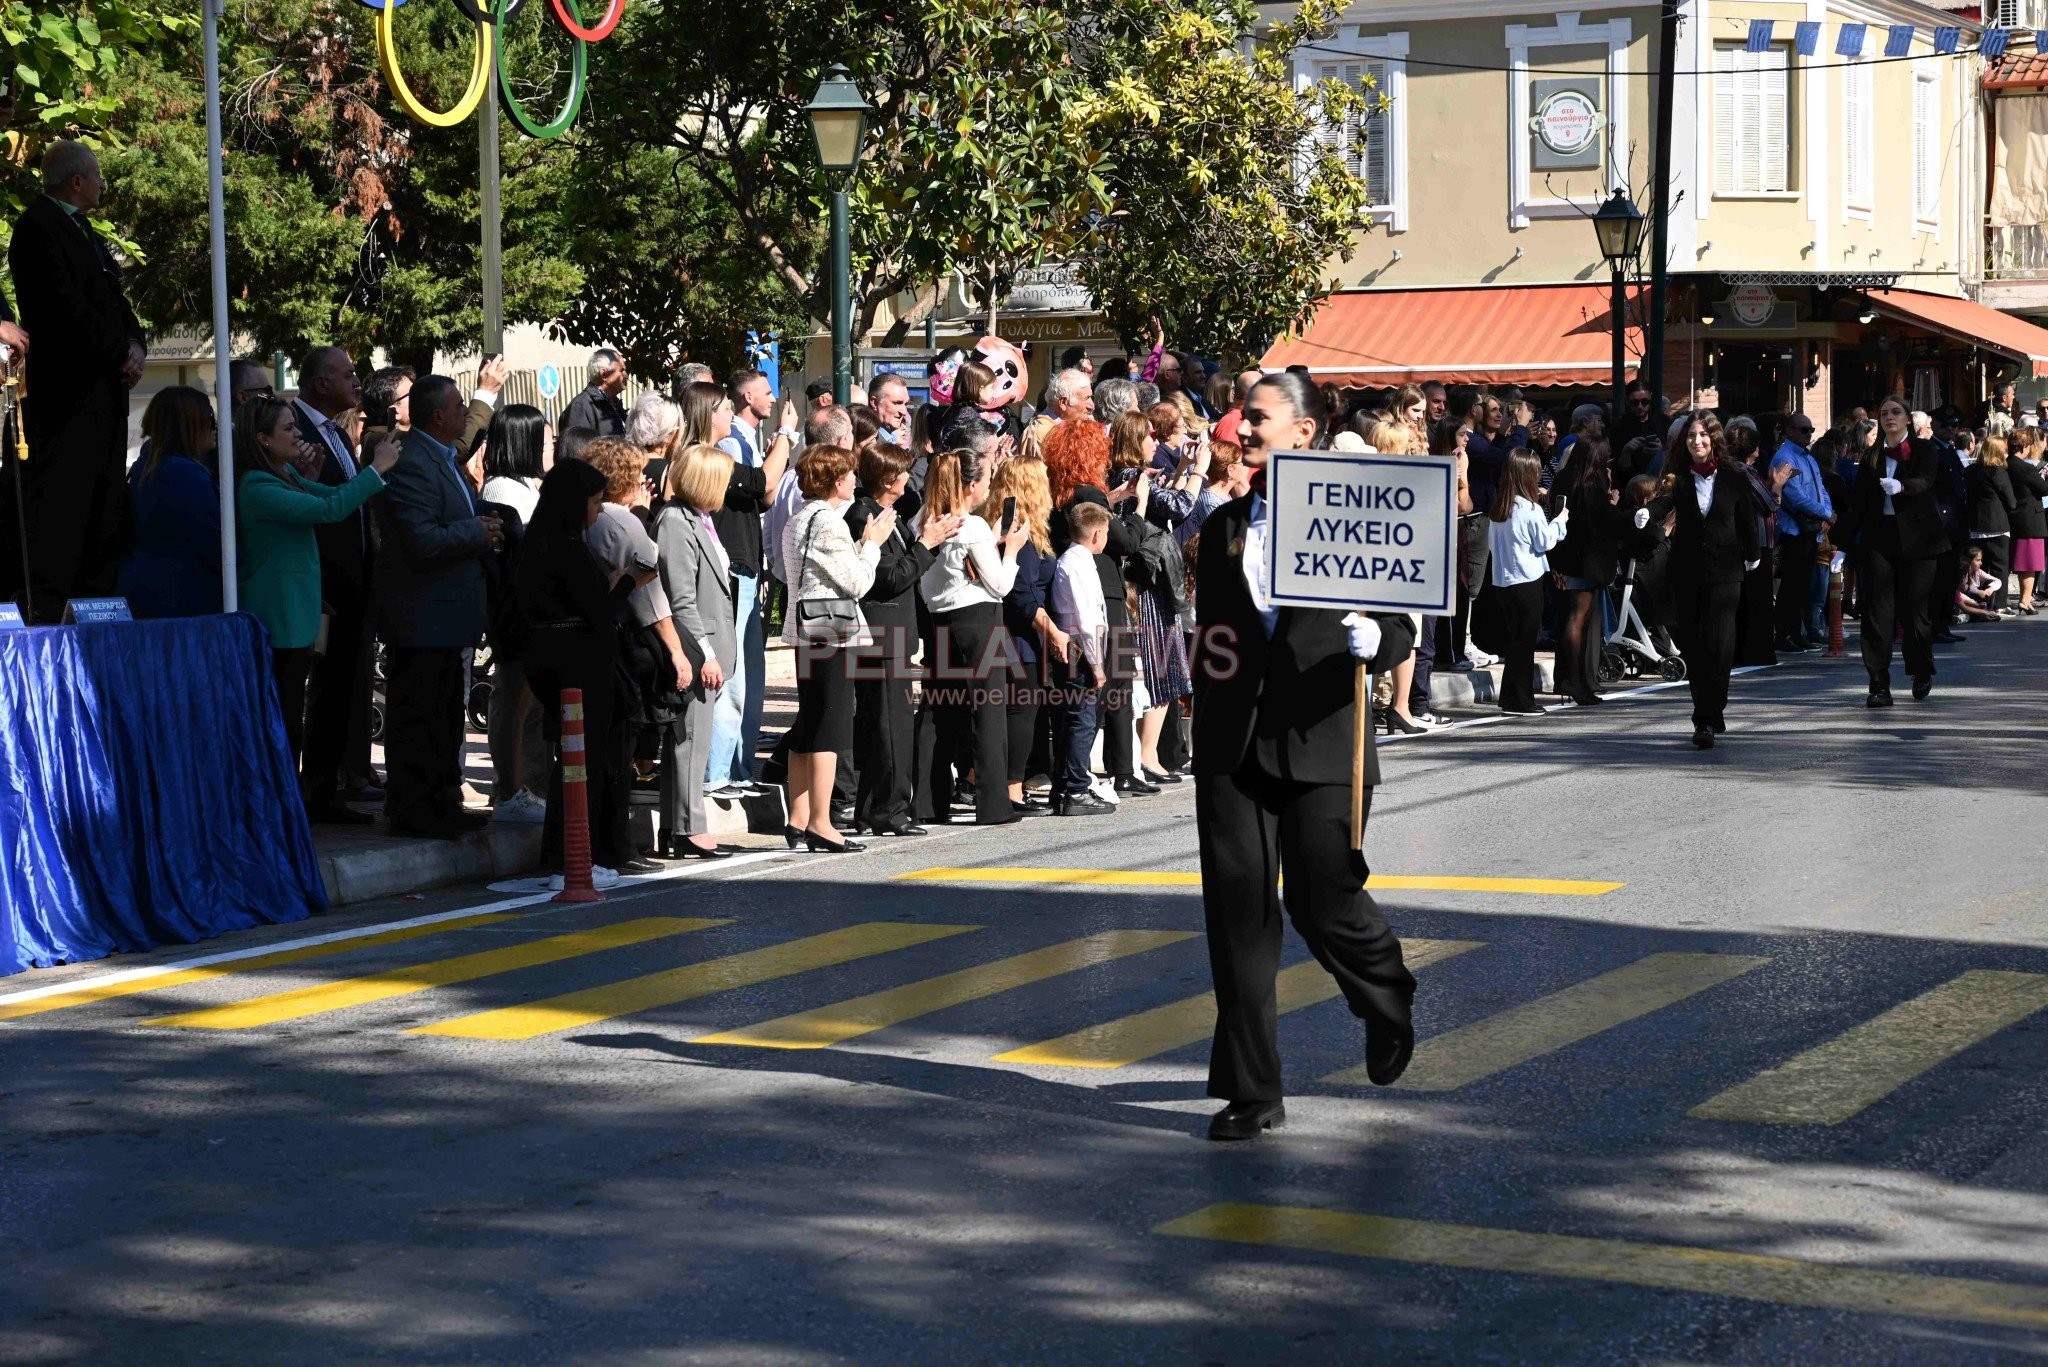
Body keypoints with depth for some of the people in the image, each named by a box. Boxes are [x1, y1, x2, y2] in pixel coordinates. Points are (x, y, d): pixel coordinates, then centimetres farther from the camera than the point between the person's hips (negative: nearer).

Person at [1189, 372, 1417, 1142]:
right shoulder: (1223, 527, 14)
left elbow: (1404, 625, -1)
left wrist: (1372, 643, -24)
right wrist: (1206, 735, 15)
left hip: (1321, 741, -4)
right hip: (1233, 747, 4)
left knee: (1322, 903, -3)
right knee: (1239, 911, 0)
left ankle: (1387, 1001, 32)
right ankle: (1251, 1092, 7)